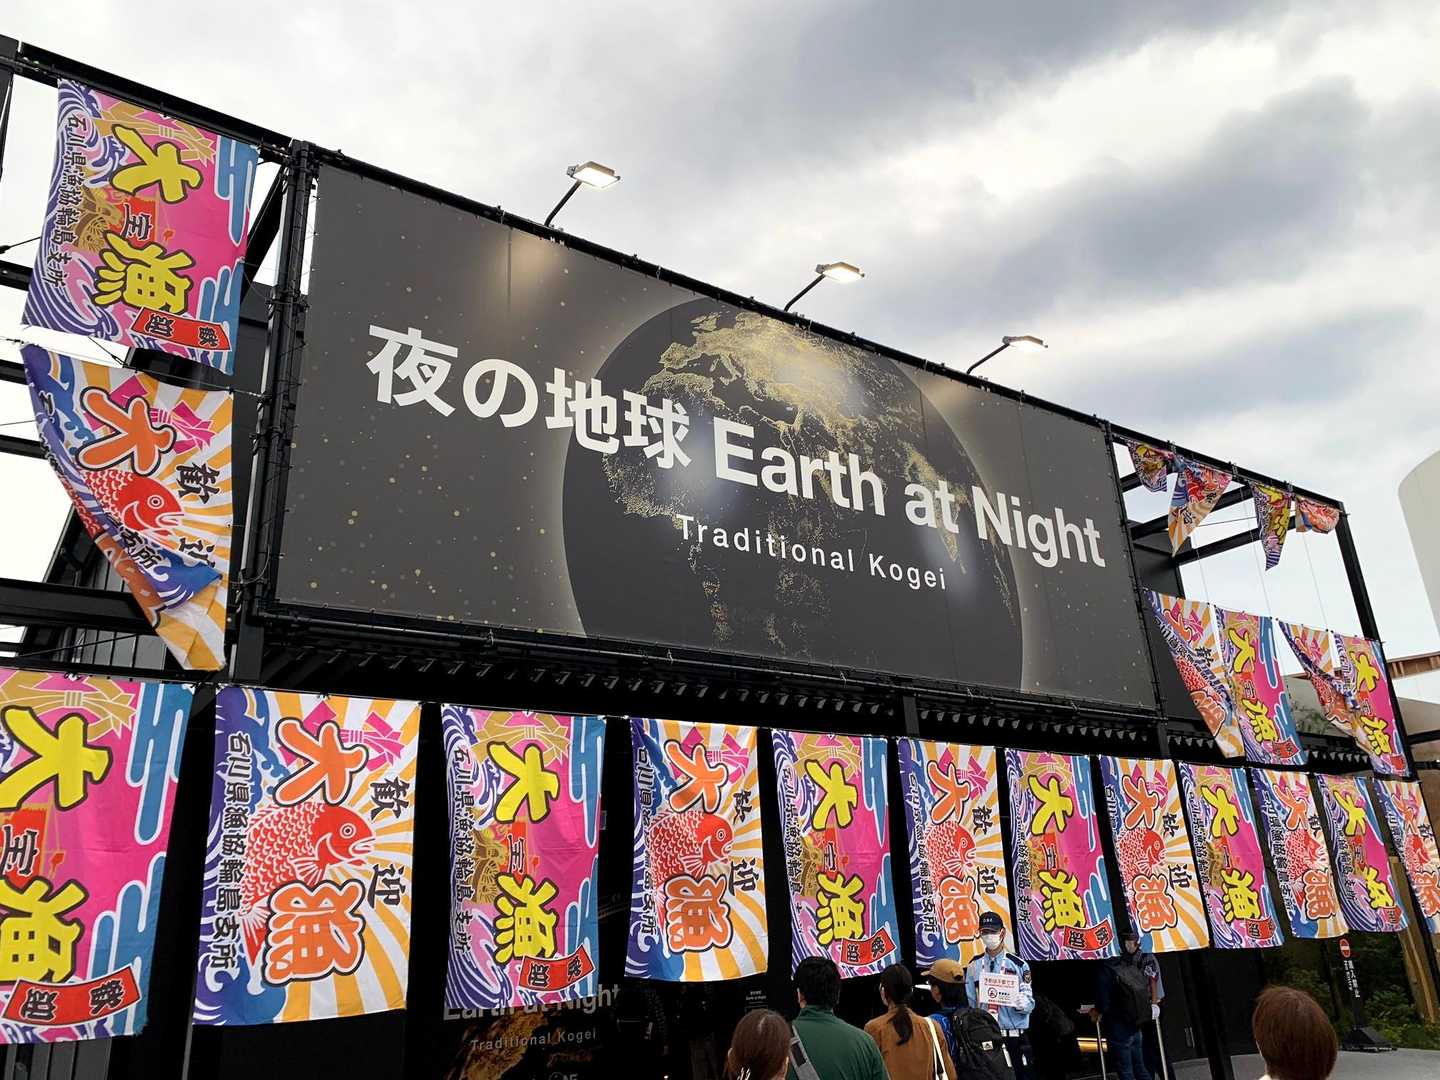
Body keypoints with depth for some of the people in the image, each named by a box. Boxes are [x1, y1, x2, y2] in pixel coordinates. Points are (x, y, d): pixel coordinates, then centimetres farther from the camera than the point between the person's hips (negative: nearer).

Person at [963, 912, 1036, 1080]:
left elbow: (1030, 1002, -3)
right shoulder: (974, 966, 7)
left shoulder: (1018, 965, -2)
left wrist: (1023, 1003, -25)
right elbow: (969, 1002, 10)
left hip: (1015, 1036, -3)